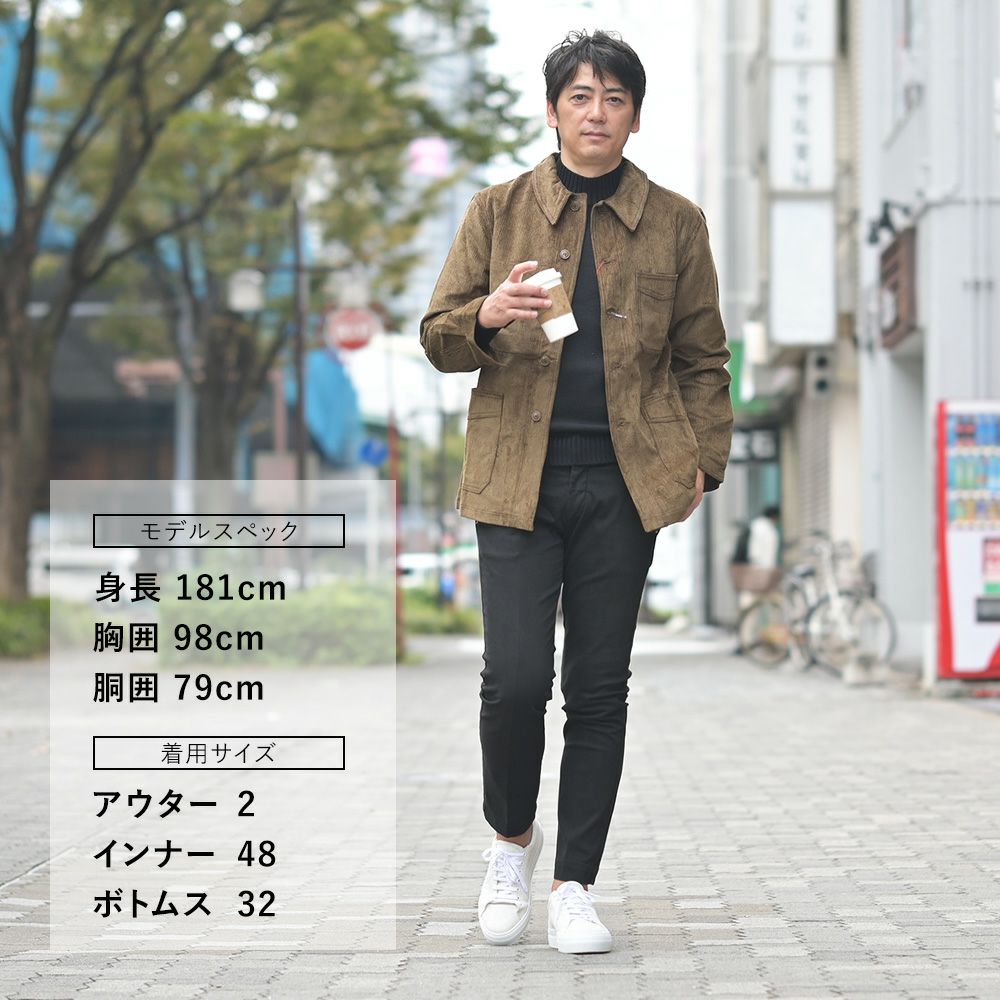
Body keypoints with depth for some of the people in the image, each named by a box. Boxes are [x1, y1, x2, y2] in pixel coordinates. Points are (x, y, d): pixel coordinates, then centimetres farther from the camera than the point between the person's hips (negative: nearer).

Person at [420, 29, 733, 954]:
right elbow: (437, 337, 6)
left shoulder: (675, 223, 10)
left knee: (600, 688, 3)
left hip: (623, 484, 1)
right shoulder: (498, 211, 8)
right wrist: (486, 319, -16)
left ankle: (576, 885, 14)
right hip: (518, 479, -1)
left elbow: (701, 359, 13)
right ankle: (511, 838, 18)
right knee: (516, 677, -9)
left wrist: (706, 460, 1)